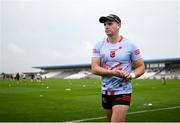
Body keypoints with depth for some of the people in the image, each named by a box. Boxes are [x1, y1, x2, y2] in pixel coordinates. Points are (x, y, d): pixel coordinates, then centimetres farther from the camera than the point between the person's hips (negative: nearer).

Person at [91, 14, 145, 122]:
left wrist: (132, 75, -20)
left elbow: (141, 67, 2)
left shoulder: (130, 45, -4)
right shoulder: (99, 46, 2)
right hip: (106, 92, 4)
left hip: (123, 92, -4)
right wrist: (113, 72, -22)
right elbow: (94, 69, -7)